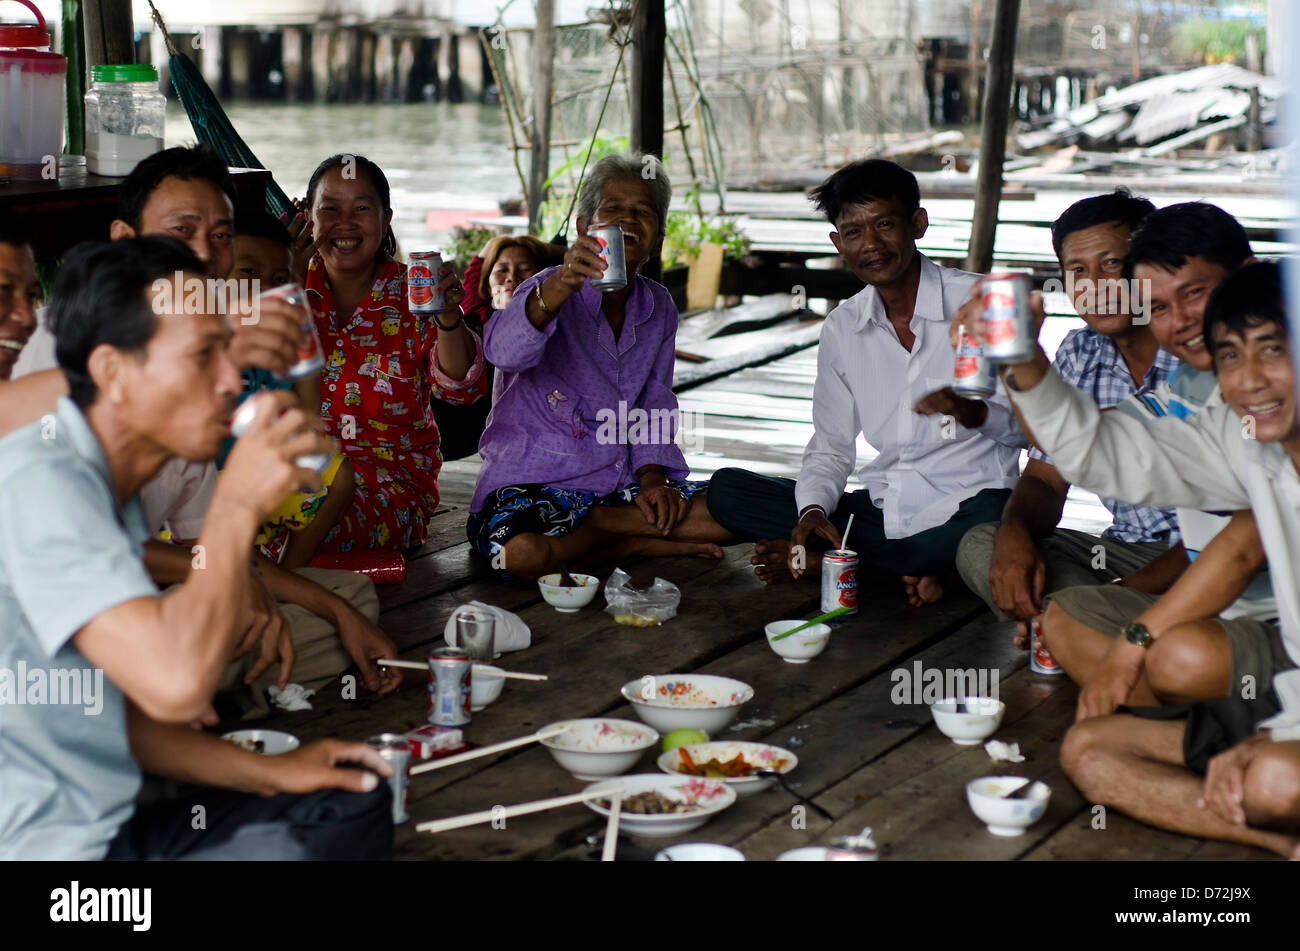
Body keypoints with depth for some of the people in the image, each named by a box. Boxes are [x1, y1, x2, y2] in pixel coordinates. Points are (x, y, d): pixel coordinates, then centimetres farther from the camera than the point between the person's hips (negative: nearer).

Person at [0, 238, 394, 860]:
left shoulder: (106, 490, 13)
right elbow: (176, 684, -31)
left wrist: (265, 773, 9)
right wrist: (239, 504, -20)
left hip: (104, 828, 10)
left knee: (353, 802, 8)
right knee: (290, 850, -24)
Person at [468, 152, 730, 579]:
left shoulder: (658, 308, 8)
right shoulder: (553, 290, -10)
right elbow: (504, 351, -33)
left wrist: (652, 479, -4)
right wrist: (560, 287, -51)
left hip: (621, 484, 5)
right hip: (534, 484, -4)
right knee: (522, 553, -37)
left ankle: (596, 527, -10)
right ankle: (636, 541, -12)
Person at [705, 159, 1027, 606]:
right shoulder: (842, 327, 9)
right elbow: (830, 447, 11)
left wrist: (975, 412, -26)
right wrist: (813, 510, -9)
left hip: (966, 507, -4)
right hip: (879, 509, 4)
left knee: (990, 529, -41)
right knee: (726, 489, -10)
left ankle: (824, 561, -17)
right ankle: (909, 566, -19)